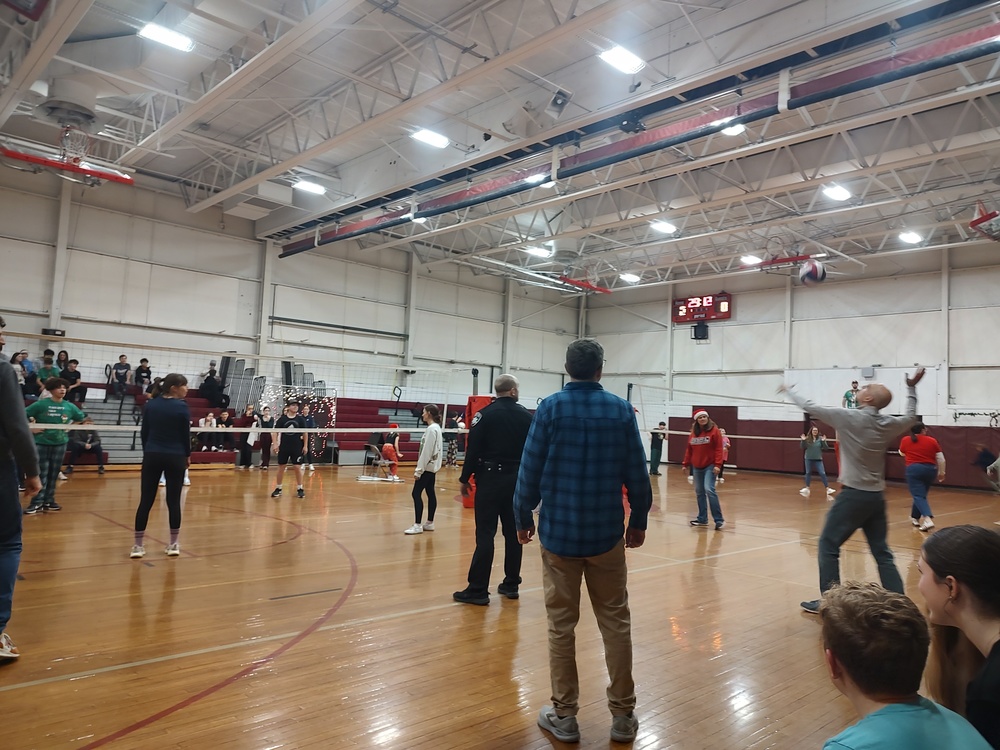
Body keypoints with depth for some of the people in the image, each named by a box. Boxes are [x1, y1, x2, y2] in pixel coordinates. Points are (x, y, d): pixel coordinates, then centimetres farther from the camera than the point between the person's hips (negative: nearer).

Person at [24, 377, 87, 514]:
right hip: (42, 442, -3)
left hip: (60, 443, 4)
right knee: (41, 473, -5)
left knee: (54, 473, 8)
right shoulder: (41, 404, -9)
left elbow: (81, 417, 18)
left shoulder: (69, 406, 2)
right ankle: (37, 502, -1)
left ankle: (48, 501, 17)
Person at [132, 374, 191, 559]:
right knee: (174, 500, 5)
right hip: (175, 458, -3)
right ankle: (173, 544, 11)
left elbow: (144, 432, 7)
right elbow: (186, 434, -3)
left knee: (146, 500, 5)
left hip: (152, 456, 3)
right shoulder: (182, 407, -9)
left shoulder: (151, 404, 2)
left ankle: (137, 545, 6)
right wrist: (187, 455, 11)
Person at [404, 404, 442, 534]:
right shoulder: (436, 427, 13)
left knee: (416, 493, -8)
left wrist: (419, 469, -18)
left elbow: (426, 451, -20)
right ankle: (430, 523, 15)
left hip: (427, 466, -10)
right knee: (430, 493, 11)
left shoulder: (431, 429, -16)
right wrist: (420, 467, 18)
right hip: (432, 466, 10)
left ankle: (417, 525, -7)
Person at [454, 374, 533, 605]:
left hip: (491, 478, -4)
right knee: (514, 533, 11)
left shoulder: (485, 414, -5)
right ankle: (511, 584, 19)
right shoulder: (527, 416, 5)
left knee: (485, 534, -4)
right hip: (517, 480, 4)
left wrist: (465, 479, -1)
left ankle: (478, 589, -3)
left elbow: (473, 449, -9)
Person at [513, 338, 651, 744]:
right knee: (616, 623, 12)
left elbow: (530, 469, -6)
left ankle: (564, 716, 18)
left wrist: (523, 517, 6)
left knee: (561, 625, 9)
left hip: (558, 531, -1)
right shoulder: (621, 409, -1)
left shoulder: (550, 408, -6)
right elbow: (636, 473, 0)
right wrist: (639, 520, 12)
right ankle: (623, 715, 20)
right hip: (607, 533, 1)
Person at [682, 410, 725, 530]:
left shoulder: (714, 431, -6)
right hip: (696, 467, 6)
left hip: (710, 466, -6)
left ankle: (719, 519, -11)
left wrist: (718, 464, -18)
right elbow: (689, 450, 14)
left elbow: (718, 449, -11)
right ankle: (702, 519, 21)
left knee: (709, 490, -18)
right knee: (699, 492, 10)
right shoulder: (693, 433, 9)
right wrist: (685, 464, 11)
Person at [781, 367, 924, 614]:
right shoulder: (889, 424, 2)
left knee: (828, 545, 2)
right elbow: (911, 418, 25)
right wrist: (911, 388, 31)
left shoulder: (848, 417, -13)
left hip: (853, 495, -6)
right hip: (876, 496, 6)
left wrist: (788, 391, 10)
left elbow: (810, 407, -5)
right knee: (881, 551, 12)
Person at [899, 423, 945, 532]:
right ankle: (915, 517, 29)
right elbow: (941, 459, 4)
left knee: (918, 496, -6)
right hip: (930, 470, 3)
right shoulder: (932, 441, 3)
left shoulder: (905, 440, 3)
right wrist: (941, 473, 16)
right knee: (920, 494, 19)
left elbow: (902, 453, 22)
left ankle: (928, 519, -25)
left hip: (914, 469, -3)